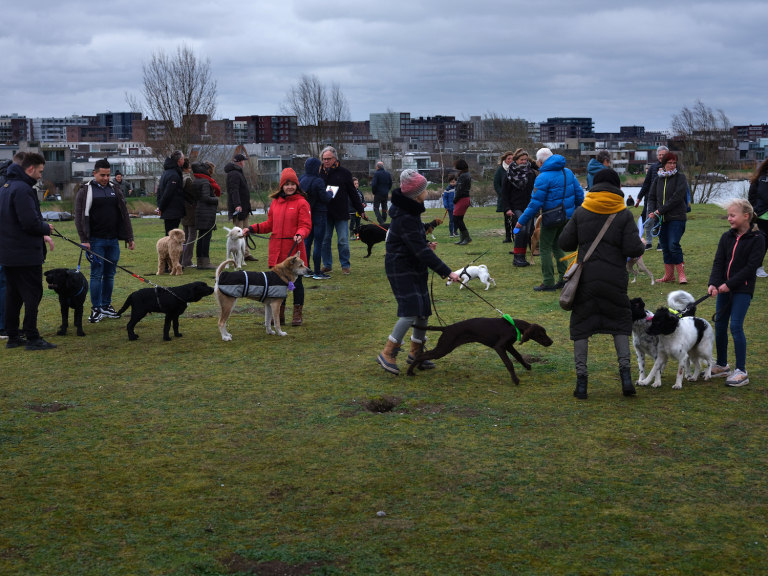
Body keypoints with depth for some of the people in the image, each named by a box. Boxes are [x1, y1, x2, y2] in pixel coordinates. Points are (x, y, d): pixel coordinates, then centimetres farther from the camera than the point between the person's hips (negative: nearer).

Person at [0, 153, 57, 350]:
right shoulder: (22, 189, -19)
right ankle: (32, 338, -2)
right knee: (32, 295, -3)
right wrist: (46, 229, -5)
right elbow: (30, 222, -24)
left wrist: (41, 235, 16)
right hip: (26, 254, -9)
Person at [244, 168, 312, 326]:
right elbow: (270, 224, 18)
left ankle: (298, 314, 14)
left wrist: (300, 235, -27)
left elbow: (305, 225, -7)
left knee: (296, 281, 4)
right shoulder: (275, 202, 12)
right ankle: (279, 314, 18)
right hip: (277, 250, 5)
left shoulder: (301, 202, -5)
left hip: (294, 249, -5)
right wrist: (252, 228, 9)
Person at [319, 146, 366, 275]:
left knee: (343, 241, 1)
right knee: (325, 240, 7)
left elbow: (353, 193, 5)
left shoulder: (344, 173, 1)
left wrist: (360, 210, 5)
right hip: (324, 213, 2)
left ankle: (345, 265, 12)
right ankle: (327, 265, 18)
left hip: (341, 213, -2)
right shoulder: (320, 173, 4)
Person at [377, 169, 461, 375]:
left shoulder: (411, 211, 5)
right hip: (401, 268, -10)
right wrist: (447, 272, -28)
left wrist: (425, 244, 2)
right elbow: (421, 251, -28)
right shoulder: (405, 219, -26)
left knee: (424, 311, 10)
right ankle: (388, 354, -6)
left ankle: (416, 352, 23)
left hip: (416, 268, 10)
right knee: (411, 310, -16)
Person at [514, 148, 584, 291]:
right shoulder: (567, 172, 6)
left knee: (545, 248, 3)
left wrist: (522, 221, -11)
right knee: (557, 245, 21)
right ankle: (564, 278, 20)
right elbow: (579, 192, 10)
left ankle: (548, 282, 3)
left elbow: (535, 204, -18)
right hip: (567, 215, 8)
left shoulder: (543, 178, -17)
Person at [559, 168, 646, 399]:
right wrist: (641, 245, 14)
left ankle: (581, 381, 4)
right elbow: (633, 249, -8)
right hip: (614, 280, 0)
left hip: (585, 278, 1)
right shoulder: (624, 215, -1)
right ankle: (625, 372, 2)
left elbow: (565, 243, 3)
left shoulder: (581, 212, 3)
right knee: (620, 323, 16)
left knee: (581, 327, 8)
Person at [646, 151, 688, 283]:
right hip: (661, 219, 5)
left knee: (673, 245, -15)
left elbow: (677, 198, -12)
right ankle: (669, 275, 18)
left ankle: (681, 274, -7)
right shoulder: (658, 179, 13)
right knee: (665, 247, 9)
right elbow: (651, 197, 14)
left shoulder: (680, 177, -2)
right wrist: (651, 212, -6)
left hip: (676, 218, -5)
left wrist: (660, 210, -13)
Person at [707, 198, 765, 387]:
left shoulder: (757, 239, -10)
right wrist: (714, 283, -16)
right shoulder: (727, 237, 6)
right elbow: (718, 262, 0)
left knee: (736, 326, -12)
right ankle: (722, 365, 25)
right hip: (724, 287, 6)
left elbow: (751, 267, -14)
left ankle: (741, 372, -5)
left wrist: (729, 284, -18)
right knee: (719, 325, 9)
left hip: (743, 289, -6)